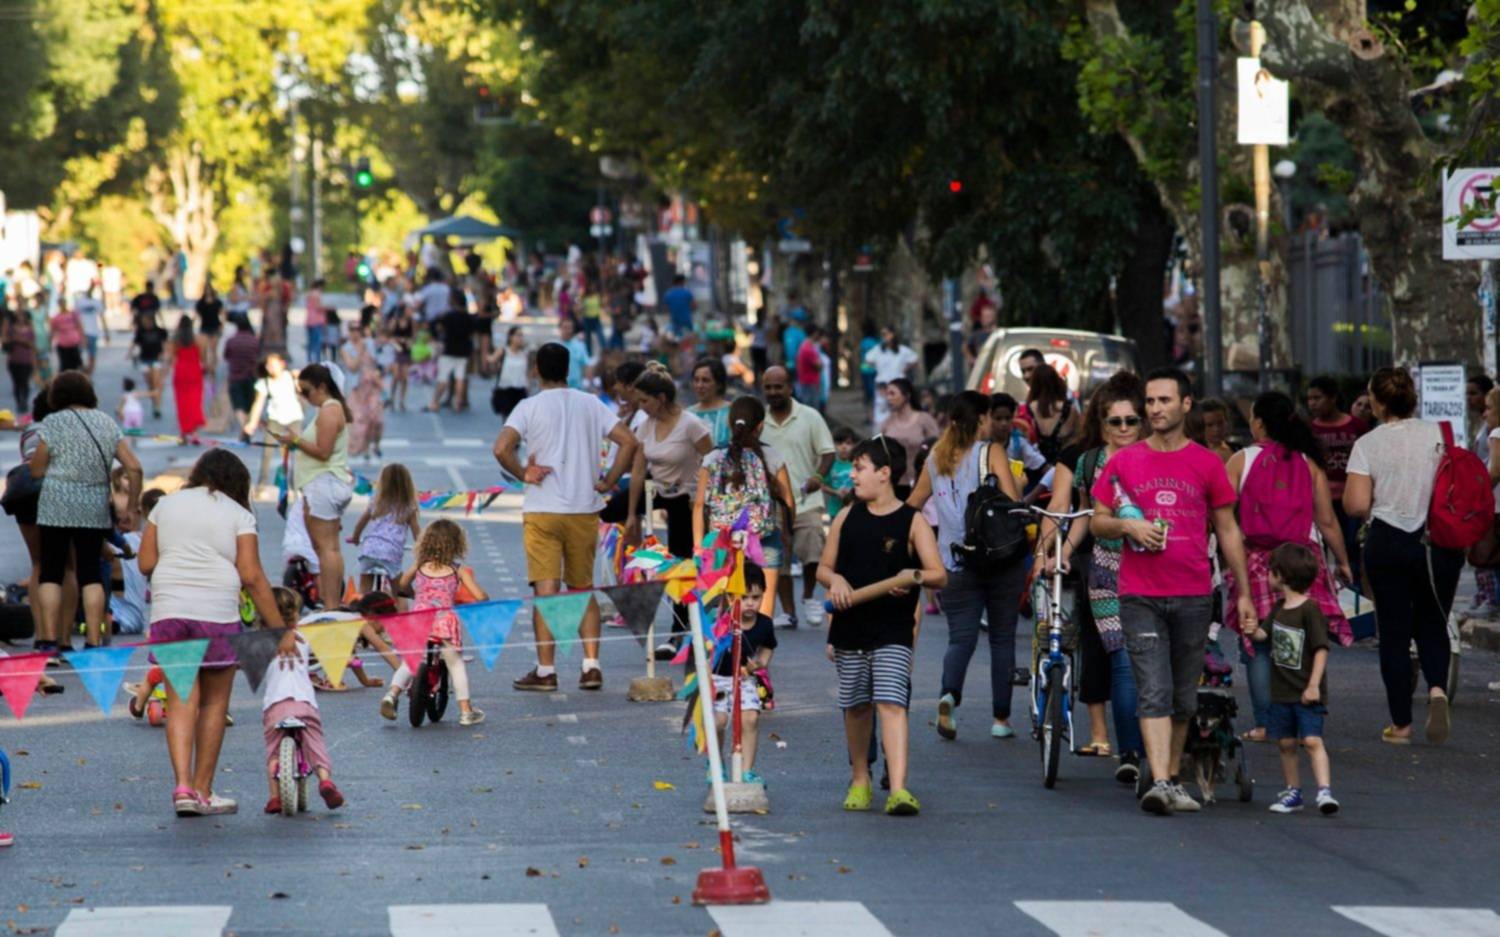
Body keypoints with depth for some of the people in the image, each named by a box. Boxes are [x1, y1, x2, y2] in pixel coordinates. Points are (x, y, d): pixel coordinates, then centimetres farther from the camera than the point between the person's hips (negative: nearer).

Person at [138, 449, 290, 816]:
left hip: (168, 611, 3)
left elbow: (146, 563, 9)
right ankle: (202, 791, 11)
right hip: (217, 613, -3)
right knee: (214, 703, 8)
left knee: (181, 702, 2)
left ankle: (183, 786, -13)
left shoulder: (166, 505, 13)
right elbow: (251, 576, -4)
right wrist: (280, 629, -2)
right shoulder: (238, 515, 4)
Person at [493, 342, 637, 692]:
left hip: (542, 510, -3)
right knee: (583, 588, 12)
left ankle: (545, 670, -4)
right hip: (585, 509, 3)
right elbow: (628, 441, -1)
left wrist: (523, 474, -3)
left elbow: (501, 448, -18)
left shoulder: (529, 406, -4)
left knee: (546, 589, -3)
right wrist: (609, 480, 3)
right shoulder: (591, 404, 6)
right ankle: (591, 666, 5)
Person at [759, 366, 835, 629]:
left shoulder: (809, 417, 0)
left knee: (811, 553, -15)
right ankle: (788, 612, 14)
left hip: (806, 501, -3)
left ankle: (809, 597, 10)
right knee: (779, 561, 4)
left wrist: (818, 476, -20)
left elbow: (827, 452, -3)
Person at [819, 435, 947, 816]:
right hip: (850, 625, 4)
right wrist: (835, 580, -9)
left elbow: (939, 575, -5)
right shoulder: (847, 517, 9)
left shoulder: (912, 521, -3)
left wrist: (916, 577, -26)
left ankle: (899, 789, -22)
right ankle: (860, 780, 31)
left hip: (893, 630, -4)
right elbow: (823, 567, 14)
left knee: (891, 703, -16)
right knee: (856, 706, 13)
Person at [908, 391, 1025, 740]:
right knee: (1002, 637, 9)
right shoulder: (991, 452, -4)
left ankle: (949, 694, -26)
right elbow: (1012, 501, -16)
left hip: (956, 564, 3)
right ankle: (1001, 717, 11)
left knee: (961, 637, 3)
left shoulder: (936, 459, 10)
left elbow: (912, 506, 19)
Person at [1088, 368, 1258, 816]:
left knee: (1184, 696, 9)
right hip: (1141, 597, -1)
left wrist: (1244, 593, 7)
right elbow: (1097, 522, 10)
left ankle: (1172, 779, 22)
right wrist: (1128, 526, -12)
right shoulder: (1125, 462, 5)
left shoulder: (1206, 464, 5)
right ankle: (1159, 784, -17)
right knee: (1153, 691, -10)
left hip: (1193, 595, 1)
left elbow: (1228, 531, 10)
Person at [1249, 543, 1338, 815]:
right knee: (1286, 743, 9)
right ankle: (1292, 791, 18)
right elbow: (1262, 634, 13)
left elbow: (1321, 649, -14)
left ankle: (1325, 790, -20)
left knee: (1312, 740, -15)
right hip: (1281, 691, 7)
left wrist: (1314, 685, -18)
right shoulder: (1279, 608, 12)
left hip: (1306, 693, -7)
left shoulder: (1309, 609, -12)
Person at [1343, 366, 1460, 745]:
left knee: (1394, 632, 7)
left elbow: (1356, 505, -12)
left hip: (1387, 543, -2)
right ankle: (1437, 688, -12)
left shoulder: (1367, 444, -7)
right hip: (1439, 542, 2)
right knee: (1432, 624, 16)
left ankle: (1401, 724, 9)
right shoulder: (1439, 434, -2)